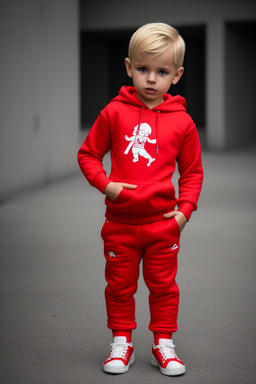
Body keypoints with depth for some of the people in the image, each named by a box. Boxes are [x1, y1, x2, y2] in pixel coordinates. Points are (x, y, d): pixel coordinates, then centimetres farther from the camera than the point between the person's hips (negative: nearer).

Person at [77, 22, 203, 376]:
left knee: (163, 285, 11)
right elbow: (88, 154, 3)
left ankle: (164, 344, 26)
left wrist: (185, 210, -5)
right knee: (119, 285, 12)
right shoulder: (114, 112, -4)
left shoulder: (182, 121, -2)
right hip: (120, 222, 0)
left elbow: (192, 171, 6)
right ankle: (121, 343, 28)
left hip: (163, 222, 0)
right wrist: (106, 185, -12)